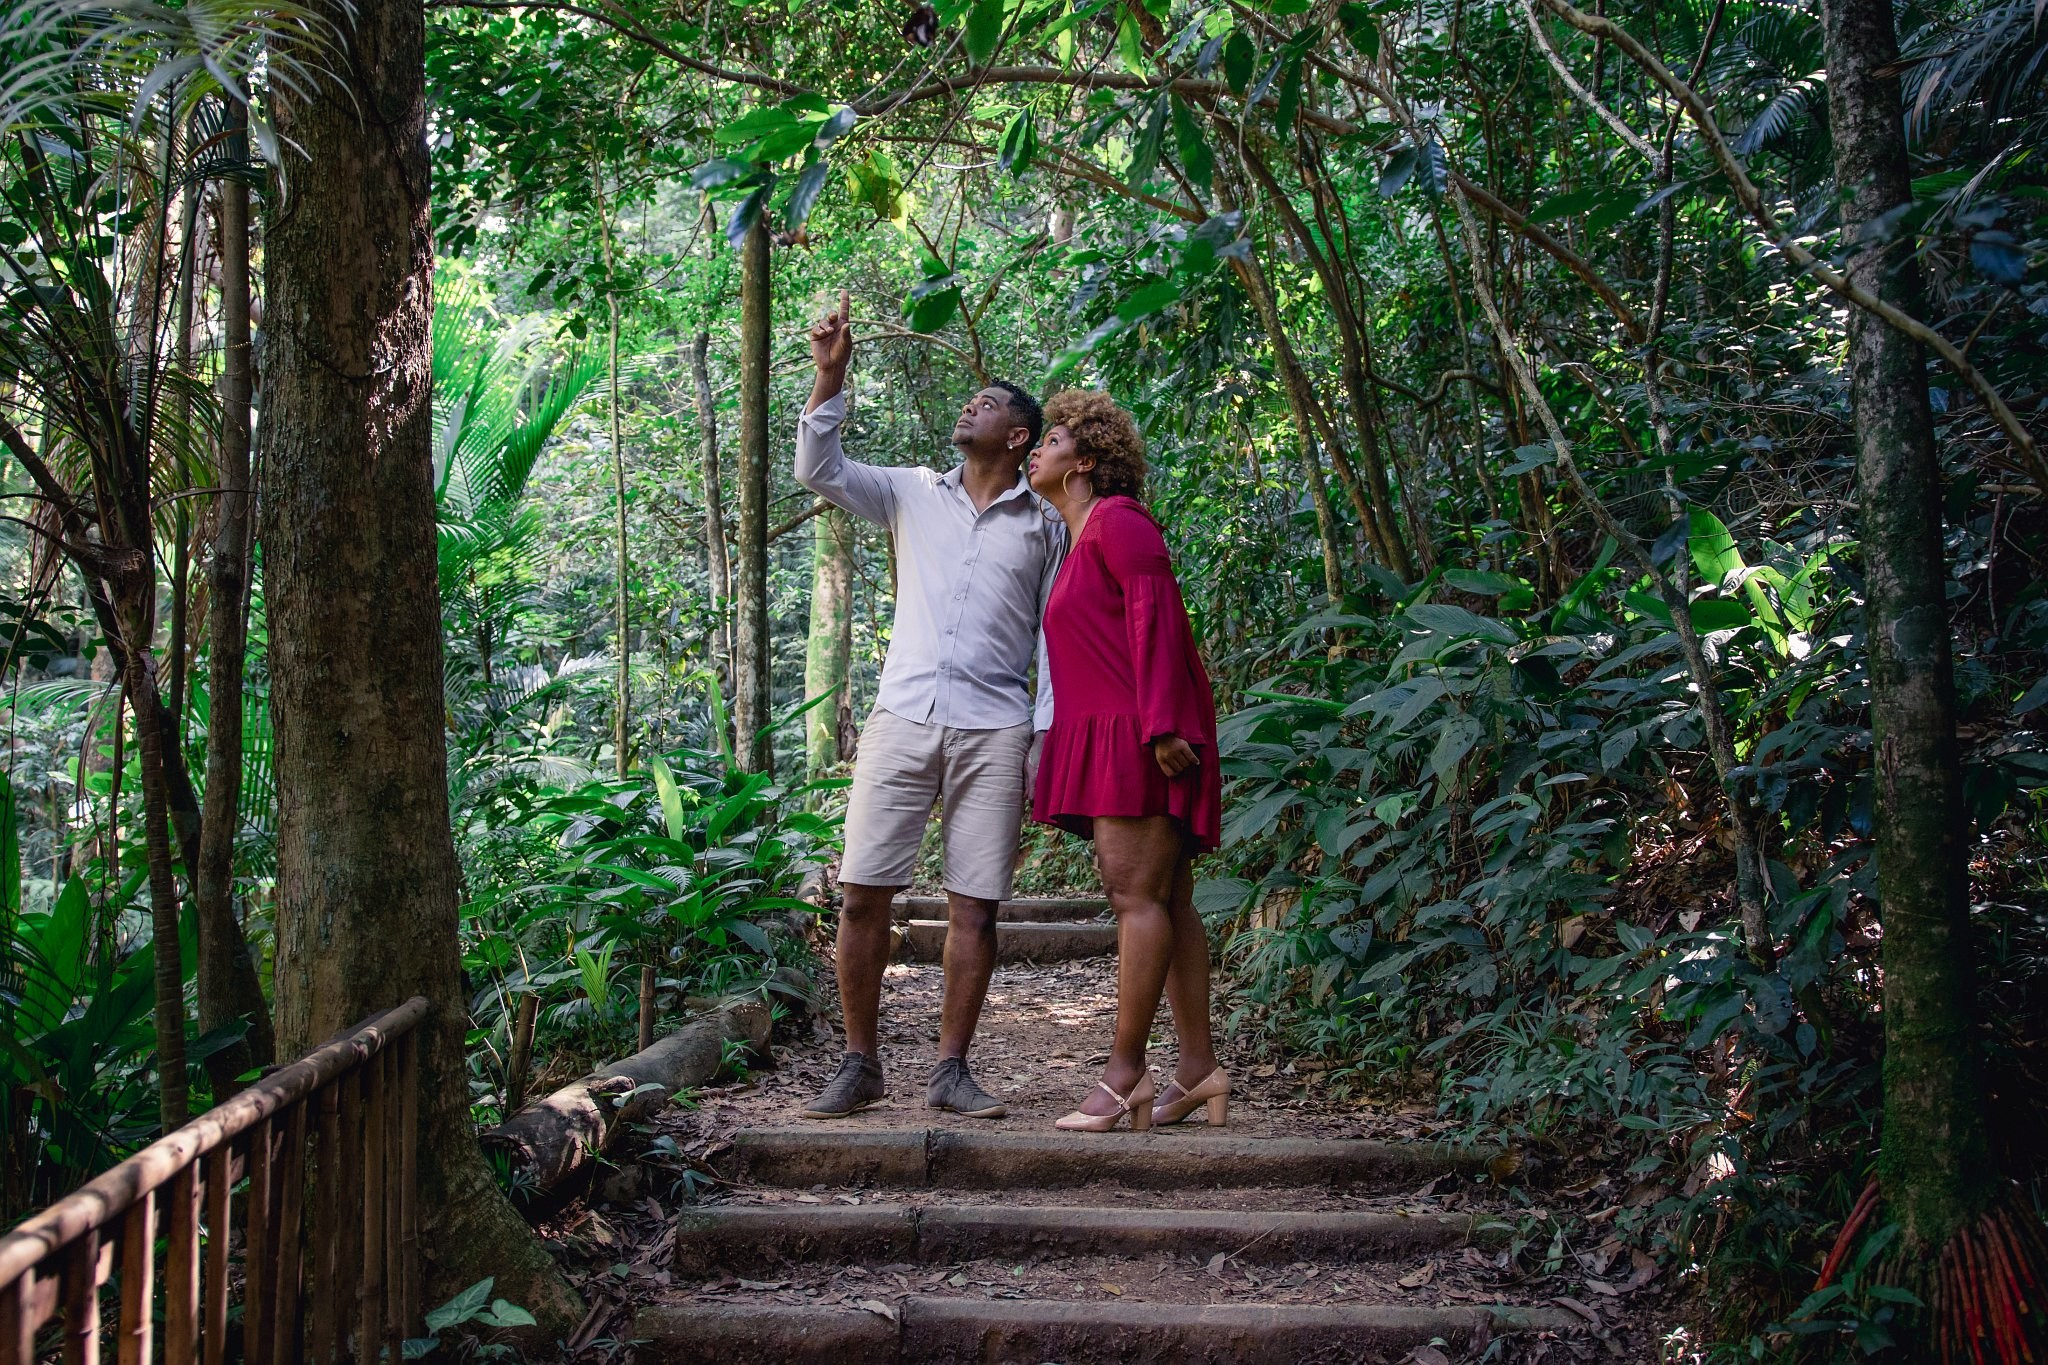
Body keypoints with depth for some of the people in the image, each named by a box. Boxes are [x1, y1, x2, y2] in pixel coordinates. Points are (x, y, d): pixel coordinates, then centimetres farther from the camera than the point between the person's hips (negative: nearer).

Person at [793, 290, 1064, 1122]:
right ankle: (859, 1063, 7)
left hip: (994, 731, 0)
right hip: (903, 718, 1)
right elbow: (818, 472, 3)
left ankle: (950, 1070, 10)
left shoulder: (1044, 526, 12)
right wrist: (830, 376, -6)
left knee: (975, 905, -1)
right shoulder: (913, 494, 14)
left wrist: (1048, 733, 2)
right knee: (862, 892, -5)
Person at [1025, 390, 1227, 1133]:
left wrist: (1161, 724, -23)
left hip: (1143, 738, -10)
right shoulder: (1078, 542, 24)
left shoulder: (1117, 520, -4)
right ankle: (1198, 1067, 10)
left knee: (1138, 895, -10)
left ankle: (1125, 1072, -8)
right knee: (1165, 901, 7)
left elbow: (1155, 613, -15)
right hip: (1108, 740, 10)